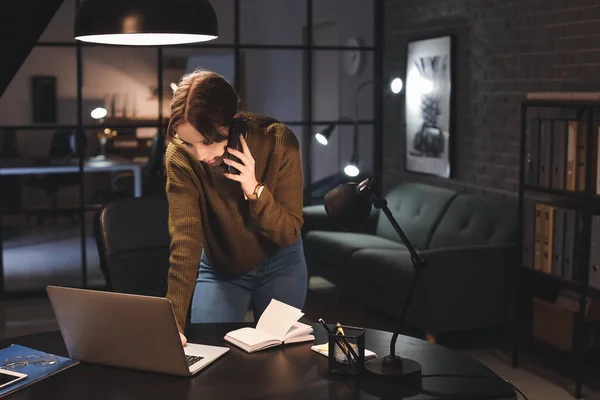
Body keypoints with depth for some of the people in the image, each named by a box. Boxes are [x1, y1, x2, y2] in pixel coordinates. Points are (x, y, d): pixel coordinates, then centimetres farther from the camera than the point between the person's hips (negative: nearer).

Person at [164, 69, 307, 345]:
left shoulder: (278, 141, -28)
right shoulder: (179, 156, -28)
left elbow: (289, 233, -22)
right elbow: (185, 241, -33)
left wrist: (254, 189, -40)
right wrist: (174, 322, -43)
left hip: (279, 264, 0)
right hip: (219, 269, 0)